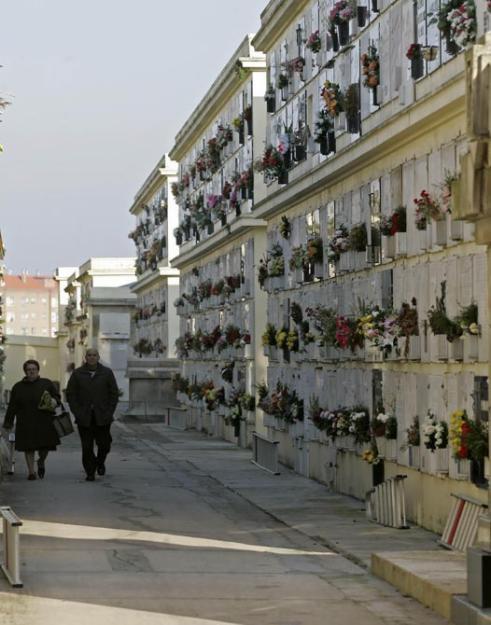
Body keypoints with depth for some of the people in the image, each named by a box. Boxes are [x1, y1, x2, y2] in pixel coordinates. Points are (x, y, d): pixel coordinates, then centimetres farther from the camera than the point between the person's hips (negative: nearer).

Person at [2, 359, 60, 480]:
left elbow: (57, 396, 12)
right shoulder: (18, 387, 10)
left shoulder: (47, 383, 8)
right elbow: (12, 407, 10)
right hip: (26, 423, 1)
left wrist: (54, 401, -11)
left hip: (44, 421, -1)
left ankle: (41, 462, 30)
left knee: (45, 446, -1)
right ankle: (31, 471, 8)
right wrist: (8, 422, 6)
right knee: (29, 447, -1)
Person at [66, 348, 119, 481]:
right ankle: (90, 473, 9)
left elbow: (114, 394, 6)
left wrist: (109, 412, -4)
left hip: (102, 418, 0)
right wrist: (77, 413, -5)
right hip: (84, 418, 0)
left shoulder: (107, 373, 5)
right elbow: (70, 394, 5)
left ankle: (100, 462, 30)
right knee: (87, 447, -2)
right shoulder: (77, 374, 4)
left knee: (104, 444, 0)